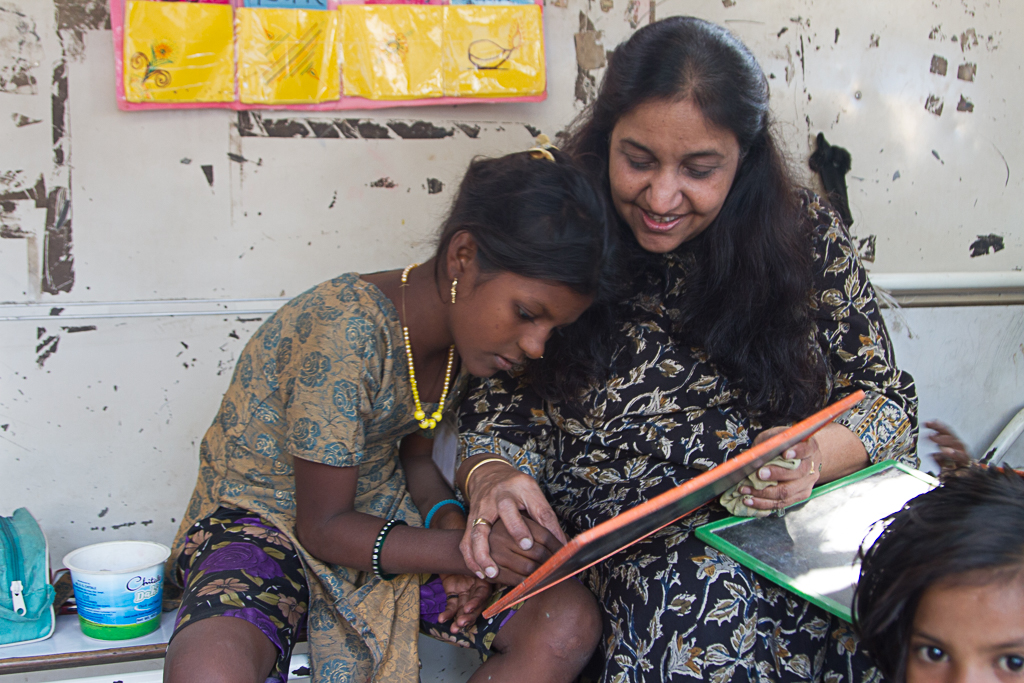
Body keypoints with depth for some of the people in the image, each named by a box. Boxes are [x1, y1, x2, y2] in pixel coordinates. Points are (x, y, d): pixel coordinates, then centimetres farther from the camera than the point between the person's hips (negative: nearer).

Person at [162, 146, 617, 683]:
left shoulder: (469, 327, -5)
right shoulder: (347, 332, -29)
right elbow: (322, 526, -20)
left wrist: (449, 521, -12)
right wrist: (466, 553, -31)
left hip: (383, 522, 7)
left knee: (571, 623, -15)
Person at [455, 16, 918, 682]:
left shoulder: (806, 234, 1)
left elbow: (885, 399, 4)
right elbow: (502, 413, 5)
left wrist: (813, 458, -18)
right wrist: (492, 478, -19)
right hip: (616, 547, -2)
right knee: (708, 596, -35)